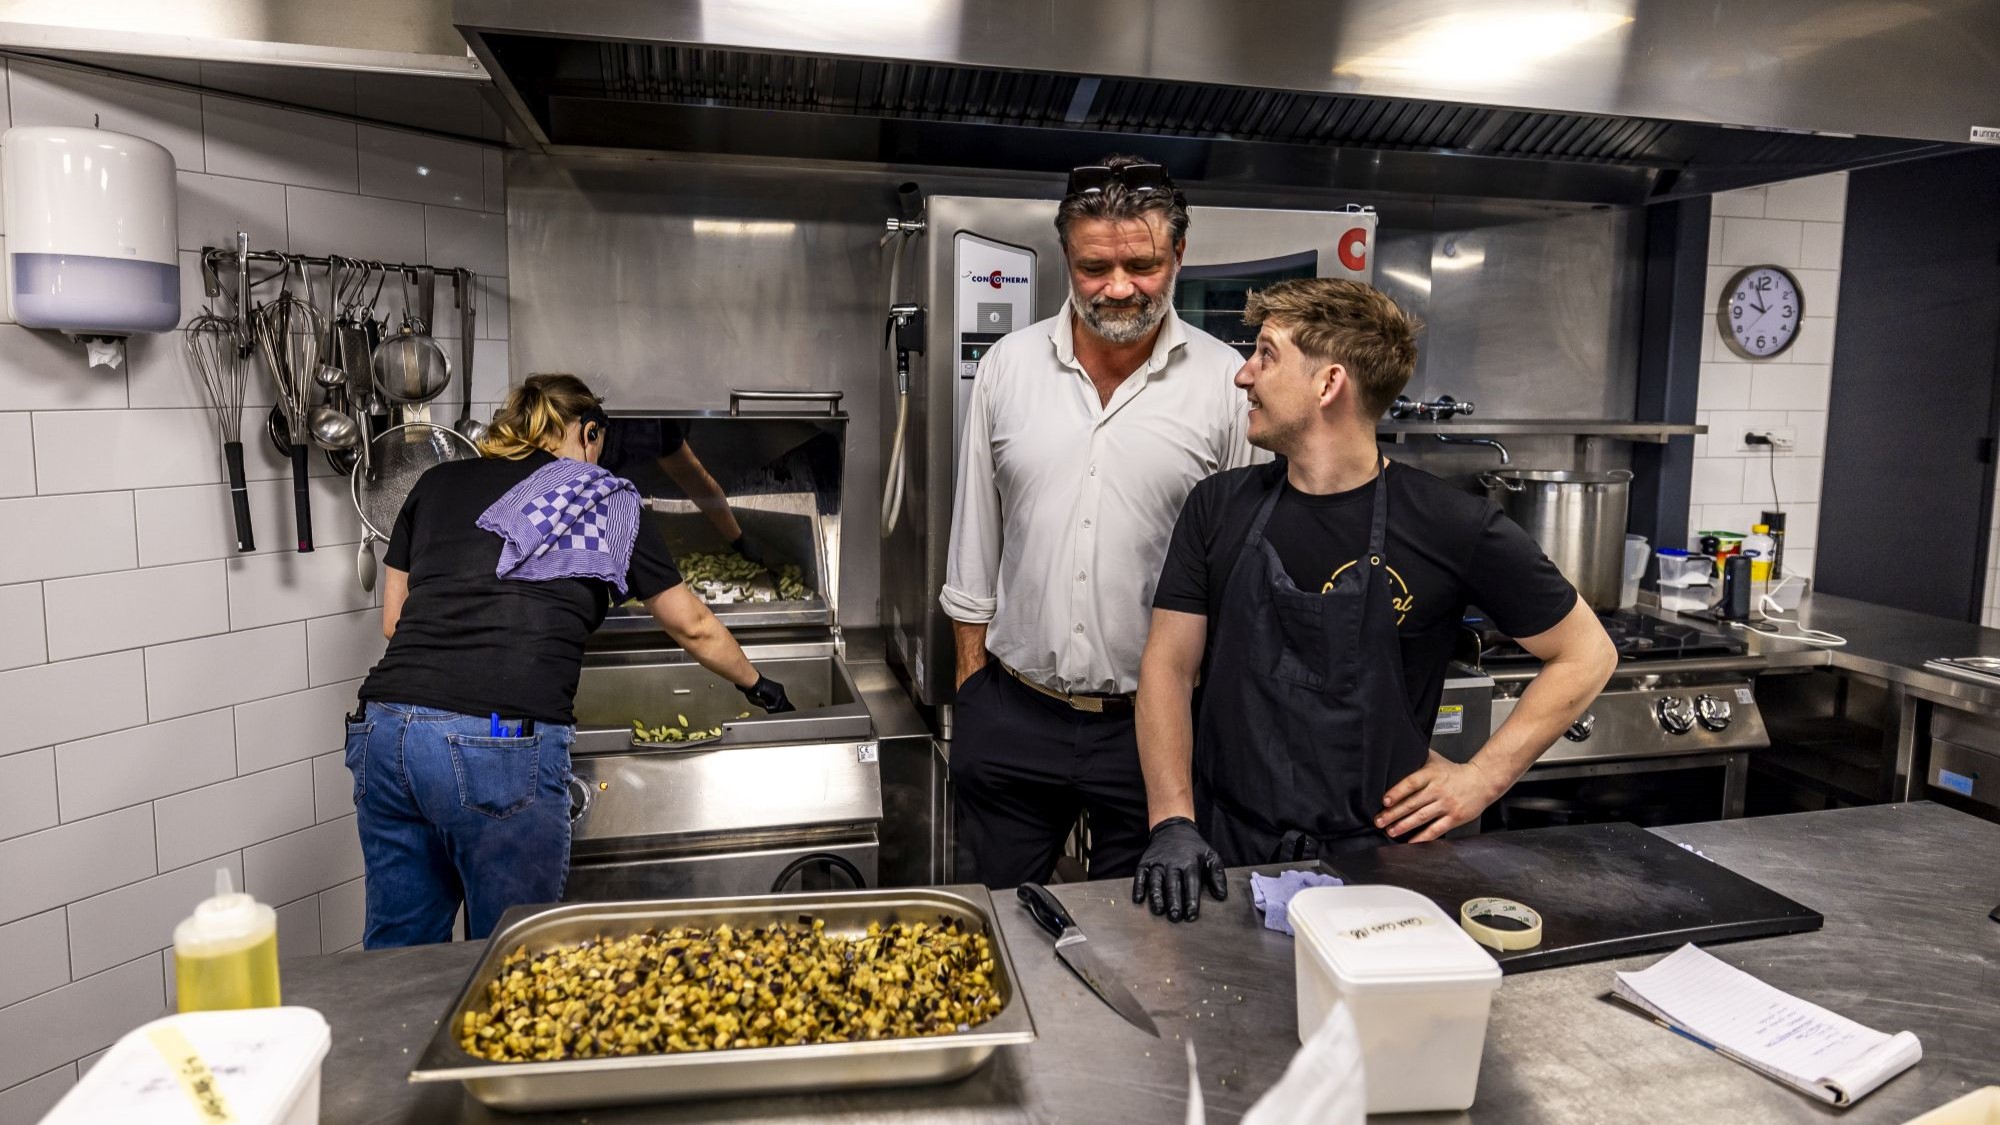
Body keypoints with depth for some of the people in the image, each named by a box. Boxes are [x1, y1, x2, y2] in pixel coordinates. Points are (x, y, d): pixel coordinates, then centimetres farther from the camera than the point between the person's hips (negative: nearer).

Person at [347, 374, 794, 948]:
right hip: (502, 745, -5)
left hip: (385, 728, 5)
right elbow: (693, 626, 19)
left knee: (399, 943, 19)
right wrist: (755, 685, 34)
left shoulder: (436, 484, 19)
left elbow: (393, 618, 23)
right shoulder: (603, 501, 10)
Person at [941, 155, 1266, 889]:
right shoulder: (1009, 365, 0)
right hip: (1011, 713, 2)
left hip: (1155, 719, -2)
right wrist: (970, 673, 8)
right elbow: (975, 534, 7)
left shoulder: (1225, 383, -7)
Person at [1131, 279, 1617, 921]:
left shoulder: (1452, 527, -8)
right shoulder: (1219, 507, 1)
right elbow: (1169, 665, 1)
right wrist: (1172, 822, -10)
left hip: (1372, 860, -1)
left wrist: (1483, 776, -4)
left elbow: (1586, 656, 3)